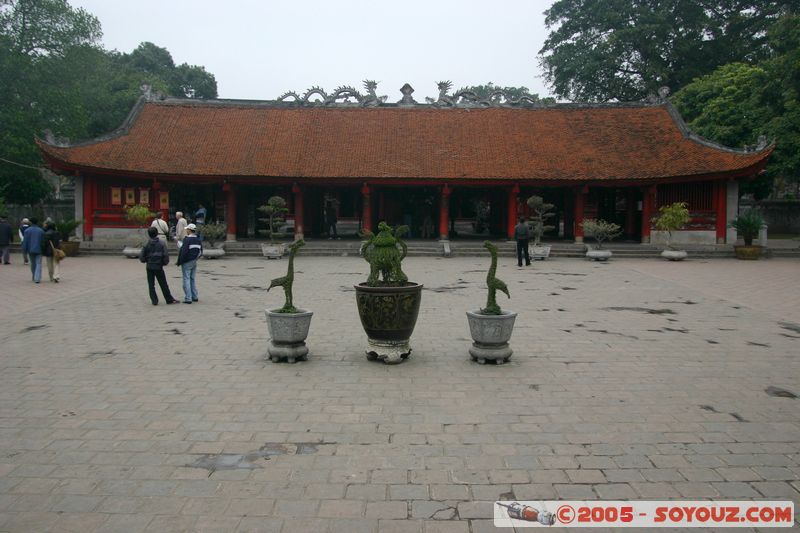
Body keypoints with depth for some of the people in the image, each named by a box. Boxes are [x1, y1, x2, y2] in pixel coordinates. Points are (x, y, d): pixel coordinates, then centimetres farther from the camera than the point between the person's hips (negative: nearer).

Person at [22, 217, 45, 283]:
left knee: (33, 264, 16)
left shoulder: (27, 231, -3)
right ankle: (37, 278, -15)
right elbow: (43, 241, 2)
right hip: (38, 250, -1)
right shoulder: (41, 231, -1)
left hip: (30, 250, 1)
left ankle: (34, 277, 26)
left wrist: (24, 250, 0)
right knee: (38, 264, -3)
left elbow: (25, 241, -5)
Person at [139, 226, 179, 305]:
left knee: (151, 285, 9)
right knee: (163, 284, 7)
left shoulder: (146, 244, -4)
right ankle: (169, 299, 12)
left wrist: (145, 260, 16)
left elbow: (142, 256, -4)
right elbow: (166, 255, -10)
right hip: (159, 267, -1)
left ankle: (154, 300, 7)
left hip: (149, 267, 1)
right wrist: (165, 262, 8)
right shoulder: (161, 244, -6)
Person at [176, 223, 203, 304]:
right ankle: (194, 297, 20)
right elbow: (200, 252, 11)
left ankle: (188, 298, -4)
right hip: (194, 262, 7)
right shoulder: (198, 240, 7)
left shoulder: (187, 239, -16)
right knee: (192, 279, 17)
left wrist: (180, 262, -11)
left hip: (187, 263, -7)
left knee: (186, 280, -3)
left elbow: (184, 252, -21)